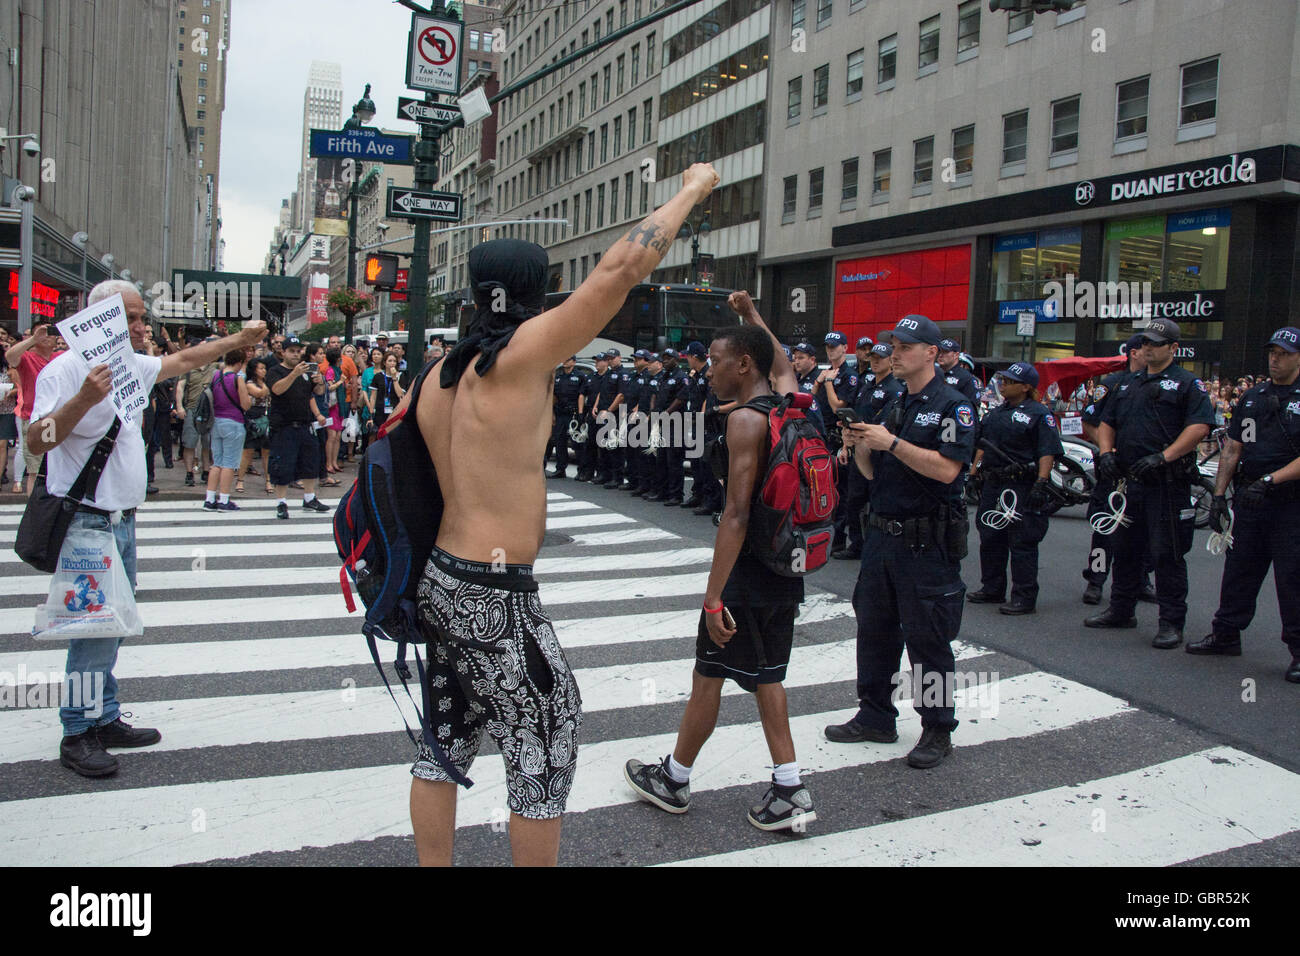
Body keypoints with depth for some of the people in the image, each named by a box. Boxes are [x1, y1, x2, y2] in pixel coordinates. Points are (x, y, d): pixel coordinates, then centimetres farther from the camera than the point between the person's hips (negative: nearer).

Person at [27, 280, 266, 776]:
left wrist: (238, 339, 33)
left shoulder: (133, 365, 11)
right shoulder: (66, 369, -13)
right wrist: (83, 399, -34)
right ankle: (77, 735, 6)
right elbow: (37, 441, -21)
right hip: (87, 525, -8)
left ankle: (105, 720, 25)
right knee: (92, 631, -5)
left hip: (122, 521, 9)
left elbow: (184, 360, 29)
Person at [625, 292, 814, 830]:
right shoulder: (788, 404, 6)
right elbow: (782, 365, 33)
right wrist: (751, 315, 41)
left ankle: (674, 780, 24)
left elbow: (736, 513, -25)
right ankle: (790, 792, 18)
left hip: (749, 572, -8)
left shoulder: (745, 420, -18)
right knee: (765, 676, 16)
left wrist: (714, 598, -25)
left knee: (708, 676, 7)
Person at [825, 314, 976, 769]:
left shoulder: (953, 405, -8)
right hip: (883, 532, 8)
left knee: (927, 638, 0)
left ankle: (937, 730, 13)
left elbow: (946, 468, -21)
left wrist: (891, 443, -21)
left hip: (928, 542, -7)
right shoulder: (894, 406, 15)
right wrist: (859, 445, -3)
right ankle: (875, 717, 26)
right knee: (874, 628, 13)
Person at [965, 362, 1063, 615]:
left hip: (1022, 487, -8)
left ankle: (1024, 596, 2)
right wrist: (974, 473, 17)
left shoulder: (1039, 414, -7)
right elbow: (982, 446, 23)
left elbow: (1048, 452, -14)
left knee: (1022, 544, -4)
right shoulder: (996, 412, 17)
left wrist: (1041, 483, -22)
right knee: (990, 538, 13)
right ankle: (991, 589, 25)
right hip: (992, 485, 8)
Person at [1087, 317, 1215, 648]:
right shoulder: (1129, 385, 17)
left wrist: (1163, 456, -23)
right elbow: (1106, 423, 19)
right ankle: (1121, 610, 28)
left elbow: (1200, 425, -15)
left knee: (1168, 553, -4)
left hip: (1168, 482, -7)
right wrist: (1106, 451, -1)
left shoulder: (1187, 383, -3)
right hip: (1130, 481, 7)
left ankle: (1171, 623, 4)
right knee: (1125, 548, 15)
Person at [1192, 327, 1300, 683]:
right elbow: (1231, 450, 13)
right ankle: (1226, 634, 23)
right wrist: (1219, 495, 8)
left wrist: (1270, 479, -21)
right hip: (1249, 501, 5)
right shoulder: (1252, 397, 13)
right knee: (1238, 570, 12)